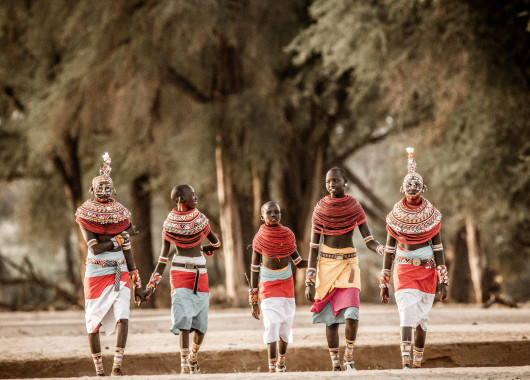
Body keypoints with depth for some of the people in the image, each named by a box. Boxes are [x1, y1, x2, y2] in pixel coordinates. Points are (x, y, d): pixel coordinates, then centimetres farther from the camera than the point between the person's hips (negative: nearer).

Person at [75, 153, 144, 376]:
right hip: (96, 274, -2)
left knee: (123, 316, -16)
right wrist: (123, 236, -14)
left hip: (120, 274, 2)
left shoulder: (120, 214, 6)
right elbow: (95, 248, -15)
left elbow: (127, 252, 10)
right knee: (93, 323, 4)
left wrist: (137, 284, 9)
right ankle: (98, 369, 17)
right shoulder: (85, 215, -5)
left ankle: (117, 366, -19)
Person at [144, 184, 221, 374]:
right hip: (180, 274, -3)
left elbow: (216, 244, 13)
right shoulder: (169, 225, -3)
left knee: (201, 325, 3)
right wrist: (153, 284, -3)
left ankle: (194, 355, 30)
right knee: (184, 319, -16)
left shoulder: (200, 219, 5)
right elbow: (163, 257, 1)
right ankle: (184, 365, -13)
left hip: (201, 275, 3)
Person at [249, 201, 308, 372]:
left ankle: (281, 362, 29)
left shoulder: (288, 235, 0)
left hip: (287, 284, 2)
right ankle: (272, 368, -15)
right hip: (267, 286, -2)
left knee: (285, 327, 6)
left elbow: (299, 262, 7)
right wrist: (253, 301, -1)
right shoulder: (259, 239, -4)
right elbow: (254, 270, 0)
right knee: (271, 324, -17)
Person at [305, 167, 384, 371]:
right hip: (326, 265, 1)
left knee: (351, 314, -18)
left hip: (348, 264, -1)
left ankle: (349, 355, 2)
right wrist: (309, 282, -3)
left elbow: (368, 240, -4)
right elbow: (314, 246, 2)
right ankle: (335, 364, 8)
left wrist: (381, 248, -29)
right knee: (331, 317, 0)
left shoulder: (355, 207, -1)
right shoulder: (321, 208, 0)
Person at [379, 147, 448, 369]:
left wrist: (443, 280, -3)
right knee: (407, 312, -18)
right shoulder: (396, 216, -1)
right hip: (404, 270, -2)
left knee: (422, 318, 6)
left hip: (427, 271, 2)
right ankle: (405, 361, -27)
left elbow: (438, 248, 2)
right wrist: (384, 283, 2)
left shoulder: (431, 215, 1)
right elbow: (389, 250, 3)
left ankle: (418, 362, 19)